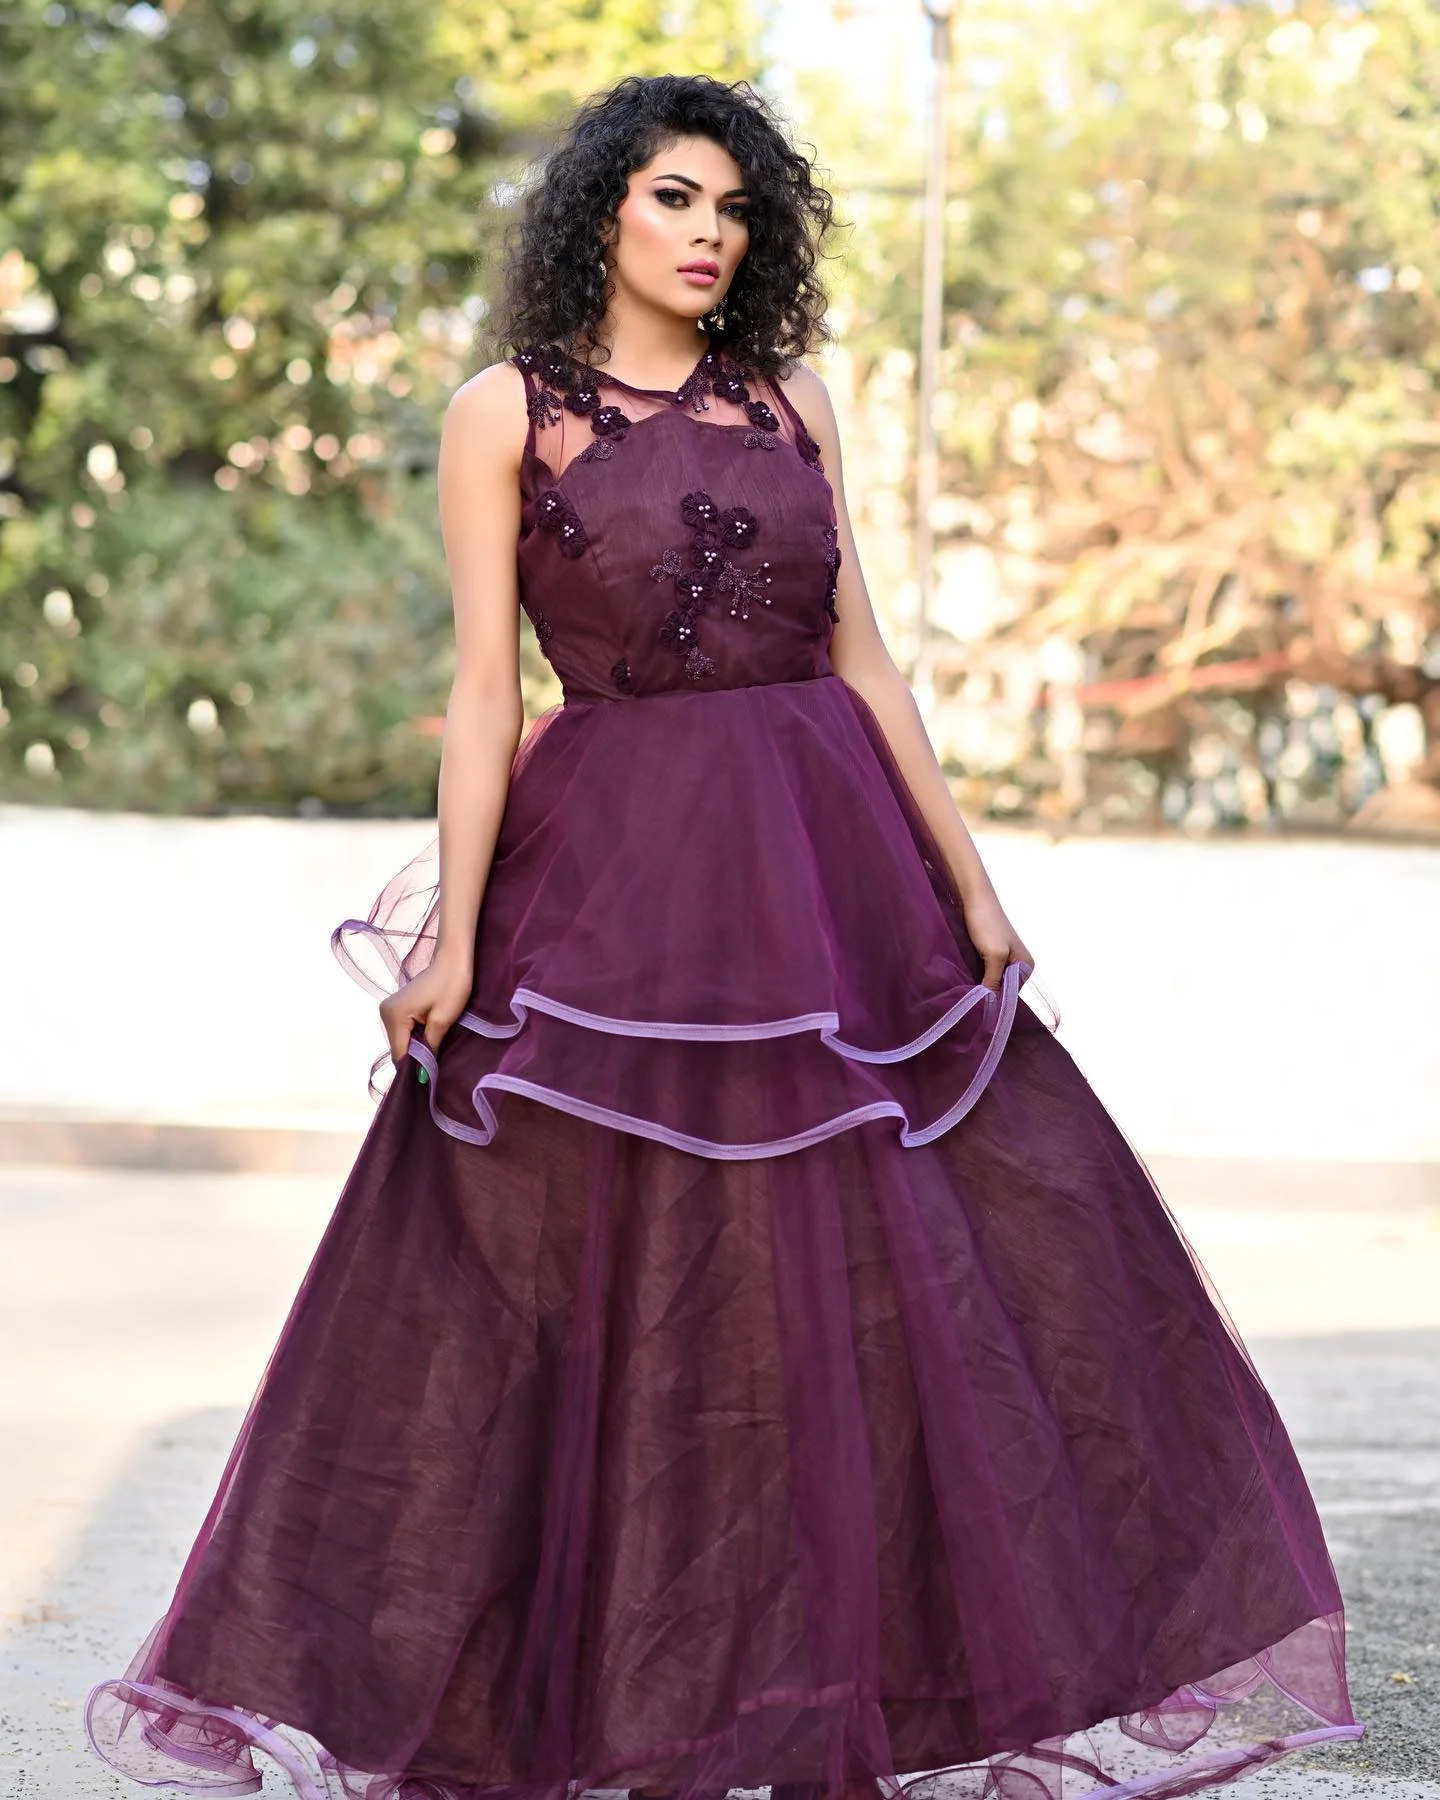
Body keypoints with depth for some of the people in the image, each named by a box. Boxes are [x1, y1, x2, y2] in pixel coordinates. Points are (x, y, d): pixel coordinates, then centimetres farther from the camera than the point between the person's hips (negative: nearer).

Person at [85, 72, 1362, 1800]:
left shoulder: (790, 400, 10)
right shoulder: (506, 411, 0)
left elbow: (861, 657, 10)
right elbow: (486, 683, -4)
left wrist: (969, 883, 7)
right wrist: (454, 931, -10)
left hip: (828, 865, 4)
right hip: (613, 876, -4)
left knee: (912, 1261, 5)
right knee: (606, 1300, 2)